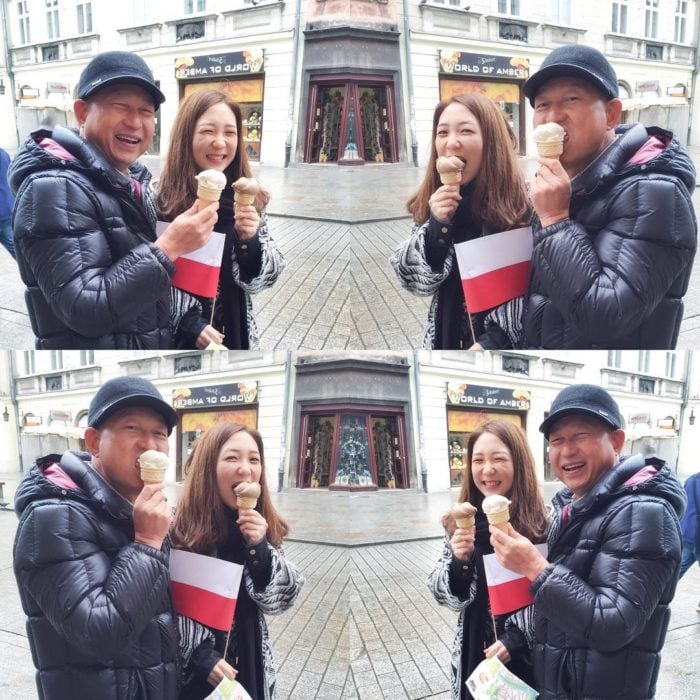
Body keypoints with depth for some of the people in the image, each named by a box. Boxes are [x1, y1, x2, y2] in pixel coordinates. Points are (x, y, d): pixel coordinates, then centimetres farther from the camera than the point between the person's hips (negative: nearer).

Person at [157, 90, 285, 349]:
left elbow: (265, 276, -1)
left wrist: (249, 240, -18)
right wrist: (188, 323, -19)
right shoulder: (161, 199, -13)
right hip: (177, 339, -3)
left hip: (234, 335, 3)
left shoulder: (248, 199, -3)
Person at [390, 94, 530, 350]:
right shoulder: (431, 202, 0)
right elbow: (416, 279, -2)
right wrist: (437, 226, -16)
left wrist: (494, 340, -22)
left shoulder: (521, 203, -12)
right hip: (448, 337, 4)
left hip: (508, 343, -3)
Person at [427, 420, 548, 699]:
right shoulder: (462, 523, -1)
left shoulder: (544, 522, -13)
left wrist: (518, 637, -17)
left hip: (529, 659, -3)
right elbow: (445, 595, 3)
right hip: (475, 656, 3)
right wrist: (459, 562, -15)